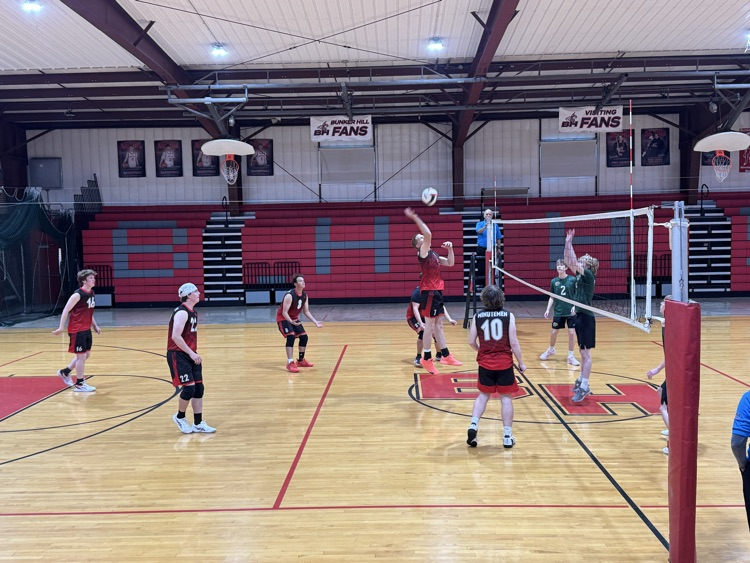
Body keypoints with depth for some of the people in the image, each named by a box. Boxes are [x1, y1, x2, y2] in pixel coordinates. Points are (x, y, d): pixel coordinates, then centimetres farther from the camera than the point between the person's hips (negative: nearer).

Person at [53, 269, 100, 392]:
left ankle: (65, 372, 34)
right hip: (77, 330, -9)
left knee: (86, 354, 16)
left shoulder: (91, 293, 8)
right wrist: (61, 327, -19)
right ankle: (79, 384, 10)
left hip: (86, 329, 9)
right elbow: (66, 310, -16)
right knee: (81, 356, -2)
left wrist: (95, 326, 15)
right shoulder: (78, 295, -17)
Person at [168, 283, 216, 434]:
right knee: (189, 388, -12)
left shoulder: (193, 312, 12)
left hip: (190, 354, 9)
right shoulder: (182, 312, -18)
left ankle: (198, 424, 14)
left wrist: (194, 353, 17)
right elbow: (175, 336, -26)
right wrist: (191, 353, -23)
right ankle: (180, 417, 13)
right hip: (178, 355, -9)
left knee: (198, 388, 7)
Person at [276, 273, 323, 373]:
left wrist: (315, 322, -5)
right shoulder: (290, 295, -28)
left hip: (294, 318, 8)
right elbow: (284, 312, -28)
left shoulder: (305, 296, -3)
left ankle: (301, 361, 21)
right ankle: (290, 363, -24)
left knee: (304, 337, 5)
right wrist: (291, 322, -44)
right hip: (283, 318, -8)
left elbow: (306, 311, 5)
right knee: (291, 337, -26)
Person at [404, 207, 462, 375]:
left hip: (436, 291, 9)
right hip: (429, 291, -9)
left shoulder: (433, 254, 17)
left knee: (437, 324, 13)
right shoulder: (423, 253, -9)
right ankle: (426, 359, 3)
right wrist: (415, 218, -26)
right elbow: (428, 234, -24)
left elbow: (450, 263, 20)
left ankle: (446, 356, 19)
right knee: (430, 325, -4)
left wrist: (450, 248, 9)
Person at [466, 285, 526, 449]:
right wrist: (521, 363, 3)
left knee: (483, 395, 18)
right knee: (506, 398, 8)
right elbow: (514, 343, -8)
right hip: (504, 363, -2)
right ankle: (507, 436, 13)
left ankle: (473, 425, 4)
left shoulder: (477, 317, -2)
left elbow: (471, 342, 1)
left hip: (485, 363, 2)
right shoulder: (508, 316, -7)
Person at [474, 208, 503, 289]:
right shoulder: (480, 224, 5)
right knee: (481, 267, -1)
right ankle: (480, 283, 6)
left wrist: (498, 248, 5)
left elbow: (498, 238, 10)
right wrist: (485, 226, -33)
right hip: (481, 248, -1)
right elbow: (479, 231, -17)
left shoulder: (495, 225, 8)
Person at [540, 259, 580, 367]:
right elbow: (552, 297, 9)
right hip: (558, 312, 2)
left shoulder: (572, 280, -7)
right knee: (554, 332, 9)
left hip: (571, 311, -2)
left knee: (571, 332, -2)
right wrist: (548, 310, 2)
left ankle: (571, 356, 11)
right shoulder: (554, 281, 1)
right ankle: (550, 350, 35)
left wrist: (575, 306, -16)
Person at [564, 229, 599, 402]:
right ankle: (582, 381, 26)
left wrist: (569, 243, -15)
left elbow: (574, 262, -20)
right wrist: (567, 243, 7)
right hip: (579, 316, 9)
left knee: (586, 353, -7)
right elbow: (568, 262, 13)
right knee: (583, 352, 16)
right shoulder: (580, 275, 12)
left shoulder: (589, 275, -10)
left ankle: (584, 388, -5)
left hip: (586, 318, -9)